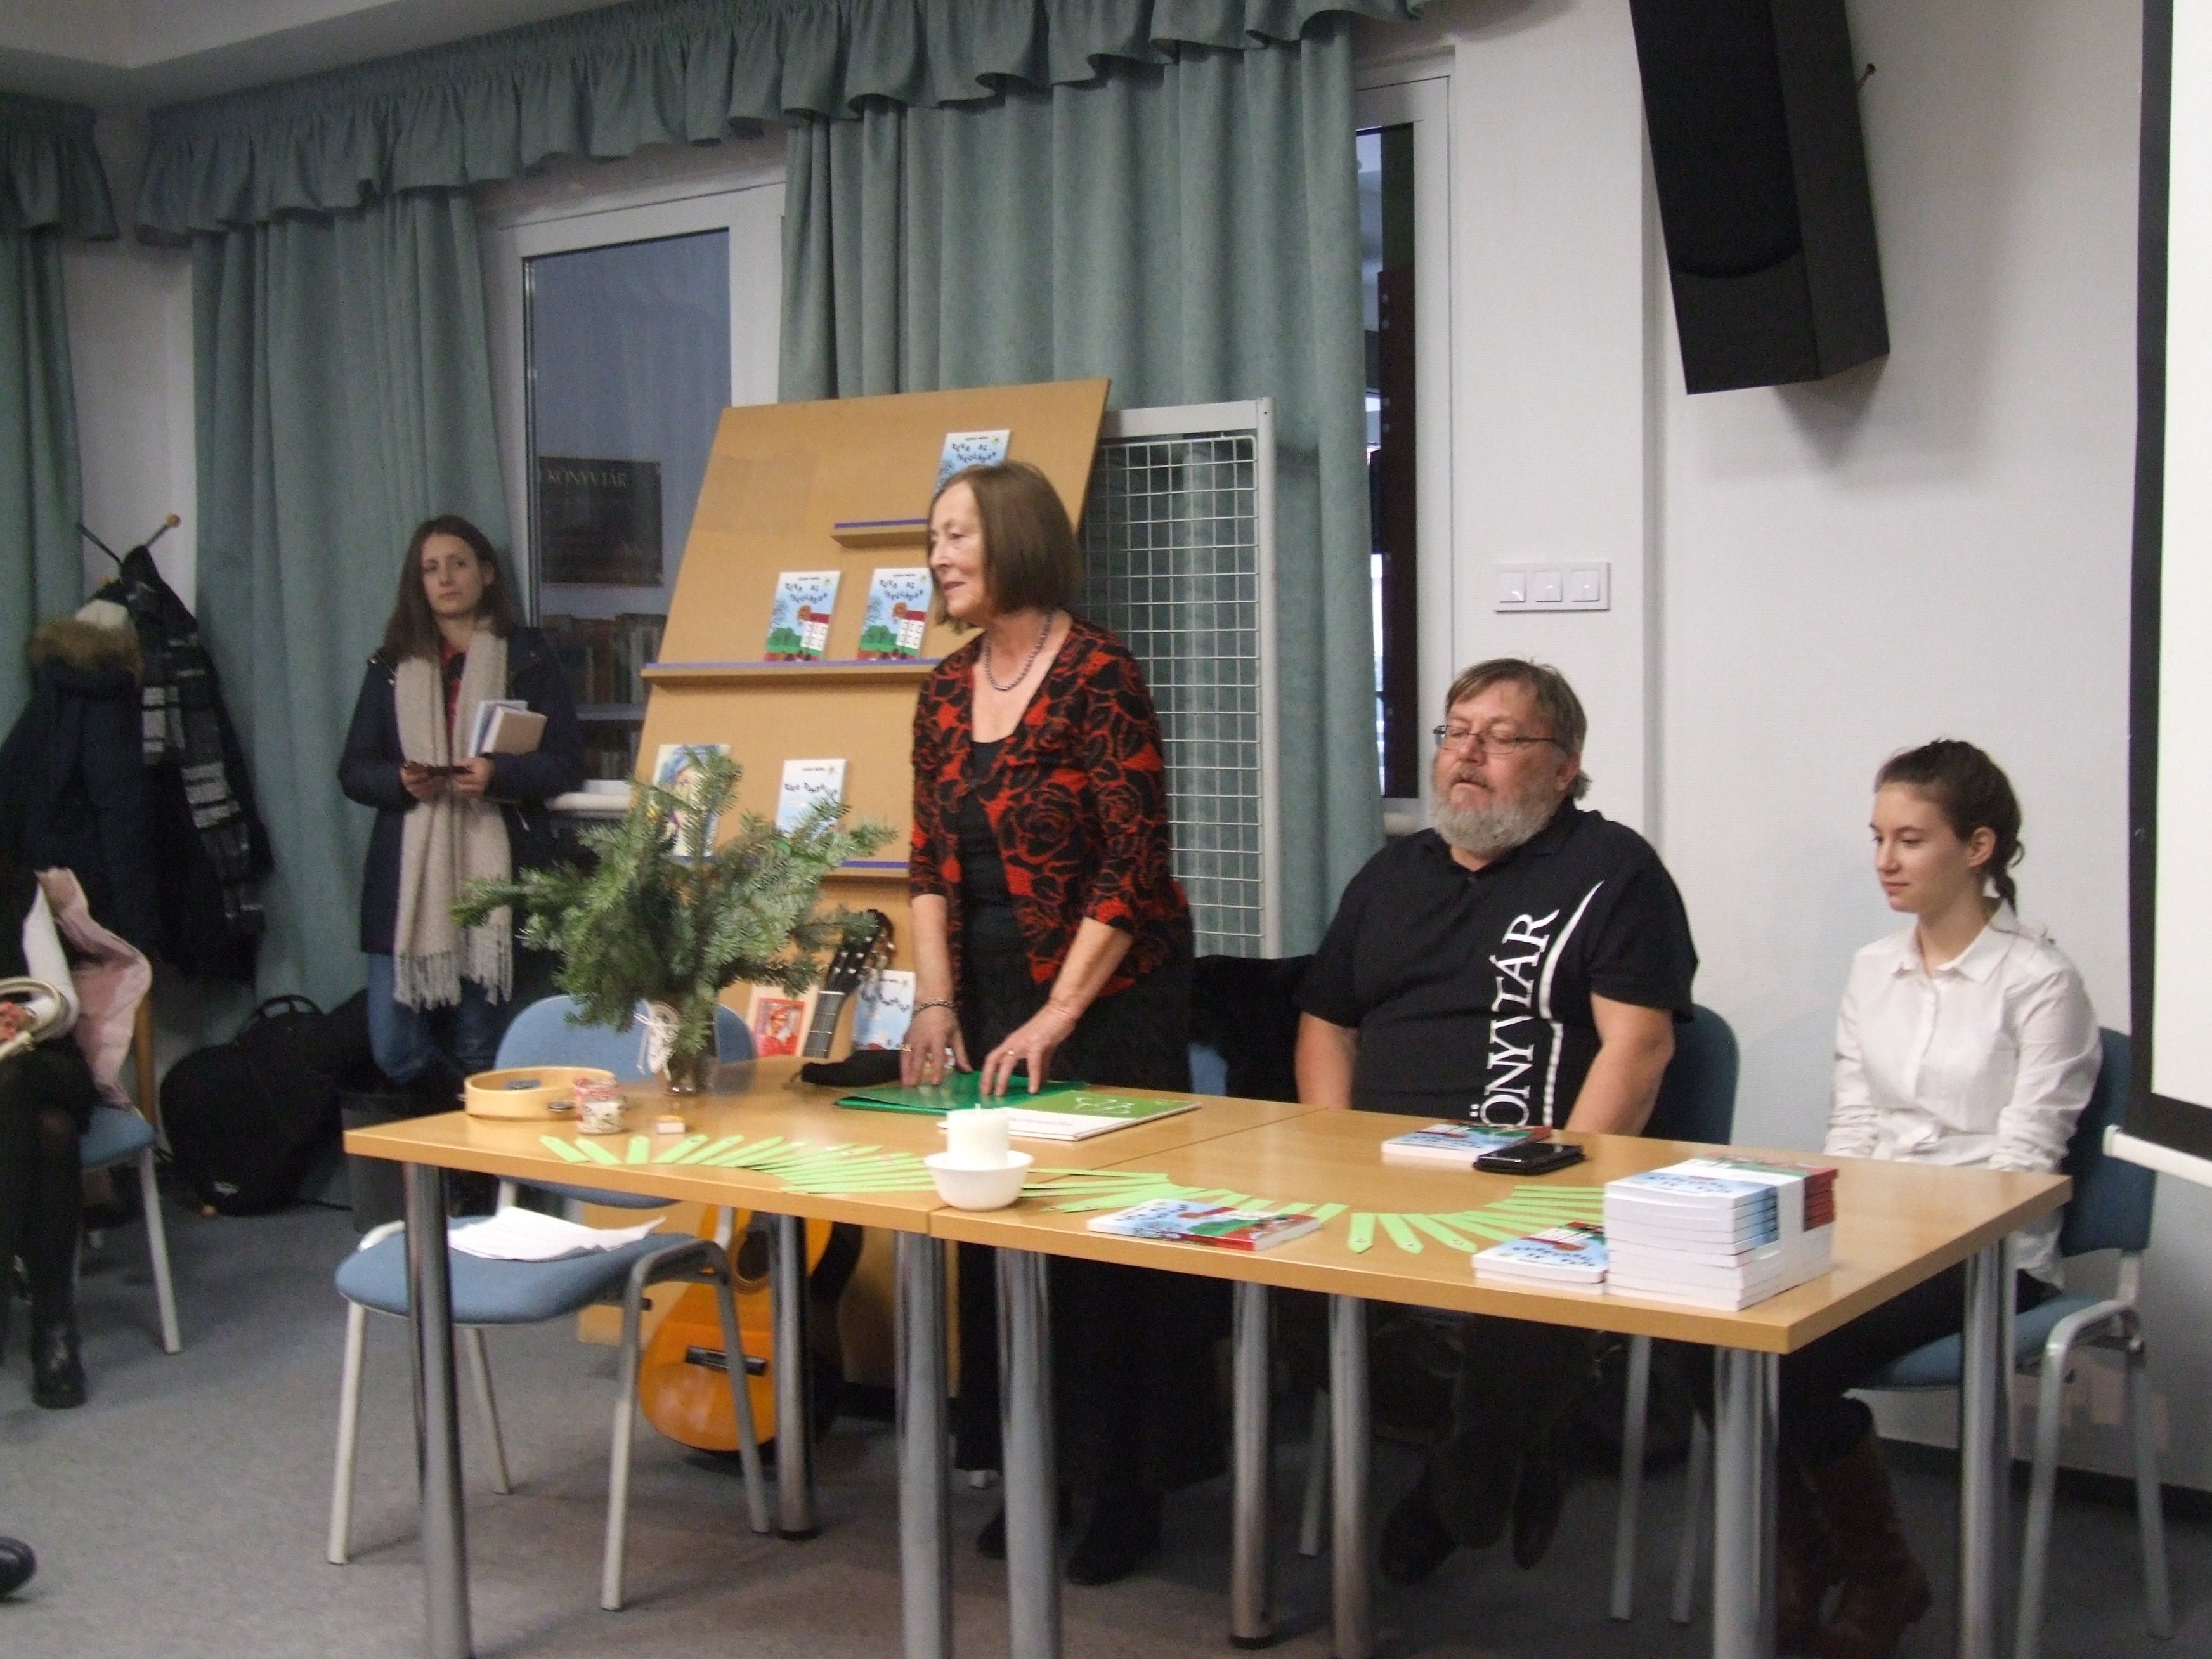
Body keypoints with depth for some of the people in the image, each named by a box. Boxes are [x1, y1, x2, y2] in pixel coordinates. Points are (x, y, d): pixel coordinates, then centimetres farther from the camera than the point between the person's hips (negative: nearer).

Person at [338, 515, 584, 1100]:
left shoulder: (527, 657, 7)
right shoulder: (391, 665, 14)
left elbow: (567, 765, 1)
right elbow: (353, 771, 11)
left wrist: (498, 775, -17)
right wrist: (401, 782, -10)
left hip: (495, 870, -2)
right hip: (409, 876, 3)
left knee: (480, 1050, 0)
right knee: (394, 1051, -4)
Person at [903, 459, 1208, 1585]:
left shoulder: (1097, 676, -13)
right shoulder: (946, 693, 8)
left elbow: (1133, 865, -16)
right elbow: (931, 863, 8)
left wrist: (1057, 1016, -17)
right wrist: (936, 1004, -2)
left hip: (1108, 990, -6)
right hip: (990, 991, 7)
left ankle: (1127, 1491, 14)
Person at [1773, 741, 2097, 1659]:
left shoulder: (2039, 982, -7)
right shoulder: (1873, 969, 13)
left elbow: (2021, 1161, -12)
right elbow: (1849, 1124, 13)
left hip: (1986, 1255, -5)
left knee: (1798, 1355, -27)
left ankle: (1881, 1578, 0)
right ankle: (1797, 1552, 3)